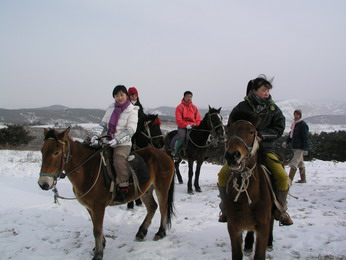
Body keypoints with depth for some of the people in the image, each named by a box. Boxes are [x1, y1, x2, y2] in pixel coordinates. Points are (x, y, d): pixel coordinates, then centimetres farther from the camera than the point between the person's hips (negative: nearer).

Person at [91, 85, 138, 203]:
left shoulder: (132, 110, -6)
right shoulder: (111, 107, 11)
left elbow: (130, 130, -13)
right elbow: (103, 124, 12)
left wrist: (117, 140, -24)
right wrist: (97, 135, -7)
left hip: (123, 144, -6)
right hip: (107, 141, 6)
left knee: (118, 159, -30)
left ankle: (123, 189, -18)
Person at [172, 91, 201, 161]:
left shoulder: (194, 107, 16)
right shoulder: (180, 107, 3)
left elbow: (198, 119, 13)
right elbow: (178, 120, -5)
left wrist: (195, 125, -8)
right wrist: (186, 125, -18)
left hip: (193, 126, 3)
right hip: (182, 127, -3)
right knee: (181, 137, -30)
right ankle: (175, 153, -13)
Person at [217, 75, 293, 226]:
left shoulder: (273, 109, 4)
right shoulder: (242, 107, 0)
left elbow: (279, 129, -1)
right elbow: (231, 127, 5)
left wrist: (261, 135, -16)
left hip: (265, 148, 1)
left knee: (283, 178, -20)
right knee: (223, 175, -17)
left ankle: (280, 210, 6)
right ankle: (226, 208, 6)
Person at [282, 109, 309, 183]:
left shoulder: (303, 125, -12)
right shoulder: (294, 124, 13)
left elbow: (305, 137, -15)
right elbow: (291, 134, 21)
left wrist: (305, 149, -19)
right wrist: (286, 142, 7)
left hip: (300, 148, -9)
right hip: (295, 147, 9)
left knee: (294, 163, -14)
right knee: (300, 164, 16)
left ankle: (289, 179, -16)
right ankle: (303, 179, 25)